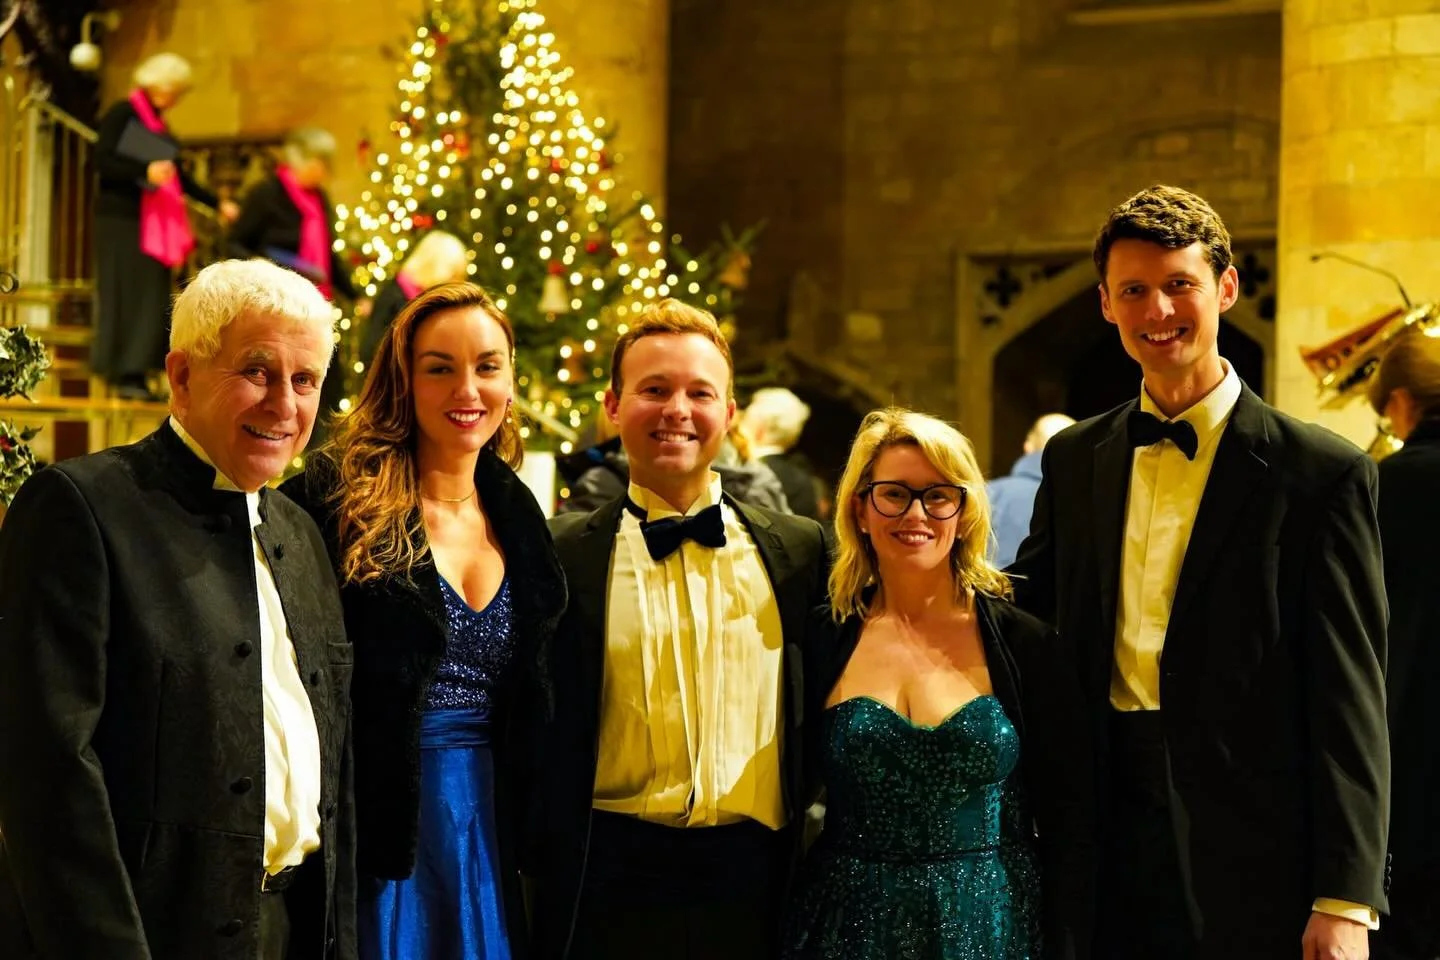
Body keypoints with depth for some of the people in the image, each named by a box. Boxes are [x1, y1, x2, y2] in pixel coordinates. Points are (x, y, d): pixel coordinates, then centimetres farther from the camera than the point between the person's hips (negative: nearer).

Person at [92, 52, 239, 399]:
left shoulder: (157, 125, 17)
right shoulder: (122, 114, -5)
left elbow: (179, 178, 24)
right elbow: (102, 161, -15)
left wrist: (218, 204, 20)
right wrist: (145, 173, -26)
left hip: (155, 222, 8)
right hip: (122, 217, -8)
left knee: (153, 296, 2)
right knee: (126, 292, -8)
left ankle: (136, 373, 4)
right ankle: (123, 374, -6)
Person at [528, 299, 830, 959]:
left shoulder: (798, 549, 6)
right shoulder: (564, 555, 0)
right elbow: (538, 736, 3)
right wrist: (545, 873, -2)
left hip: (757, 883, 2)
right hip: (612, 880, -2)